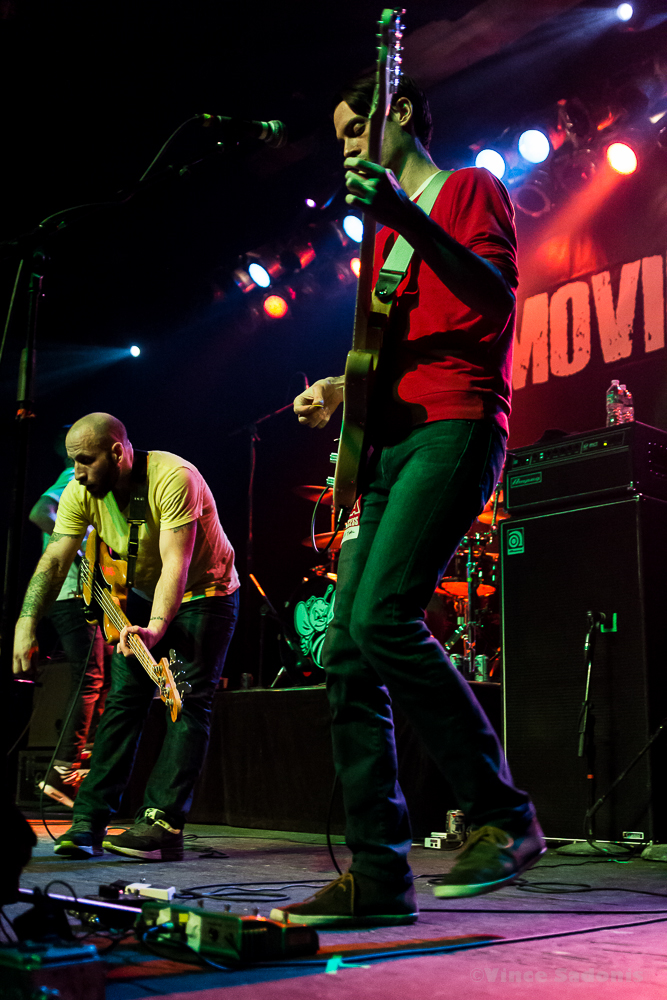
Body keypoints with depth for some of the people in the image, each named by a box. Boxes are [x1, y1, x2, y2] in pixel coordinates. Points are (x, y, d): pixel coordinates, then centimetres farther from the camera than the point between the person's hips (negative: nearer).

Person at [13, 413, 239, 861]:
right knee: (123, 699, -1)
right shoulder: (81, 493, -13)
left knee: (189, 702, -14)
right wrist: (27, 623, -29)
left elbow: (176, 563, -38)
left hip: (205, 593, -5)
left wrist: (156, 629, -51)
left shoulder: (173, 478, -32)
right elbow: (55, 561, -16)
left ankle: (162, 824, -16)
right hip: (144, 594, 5)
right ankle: (90, 821, 1)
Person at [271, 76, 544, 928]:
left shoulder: (471, 189, 7)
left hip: (453, 428, -8)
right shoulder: (388, 236, 29)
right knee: (347, 656, -2)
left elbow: (497, 295, -13)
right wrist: (343, 391, 13)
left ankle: (502, 815, -11)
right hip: (389, 444, 8)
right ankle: (378, 877, 2)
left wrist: (406, 217, -25)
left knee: (383, 617, -26)